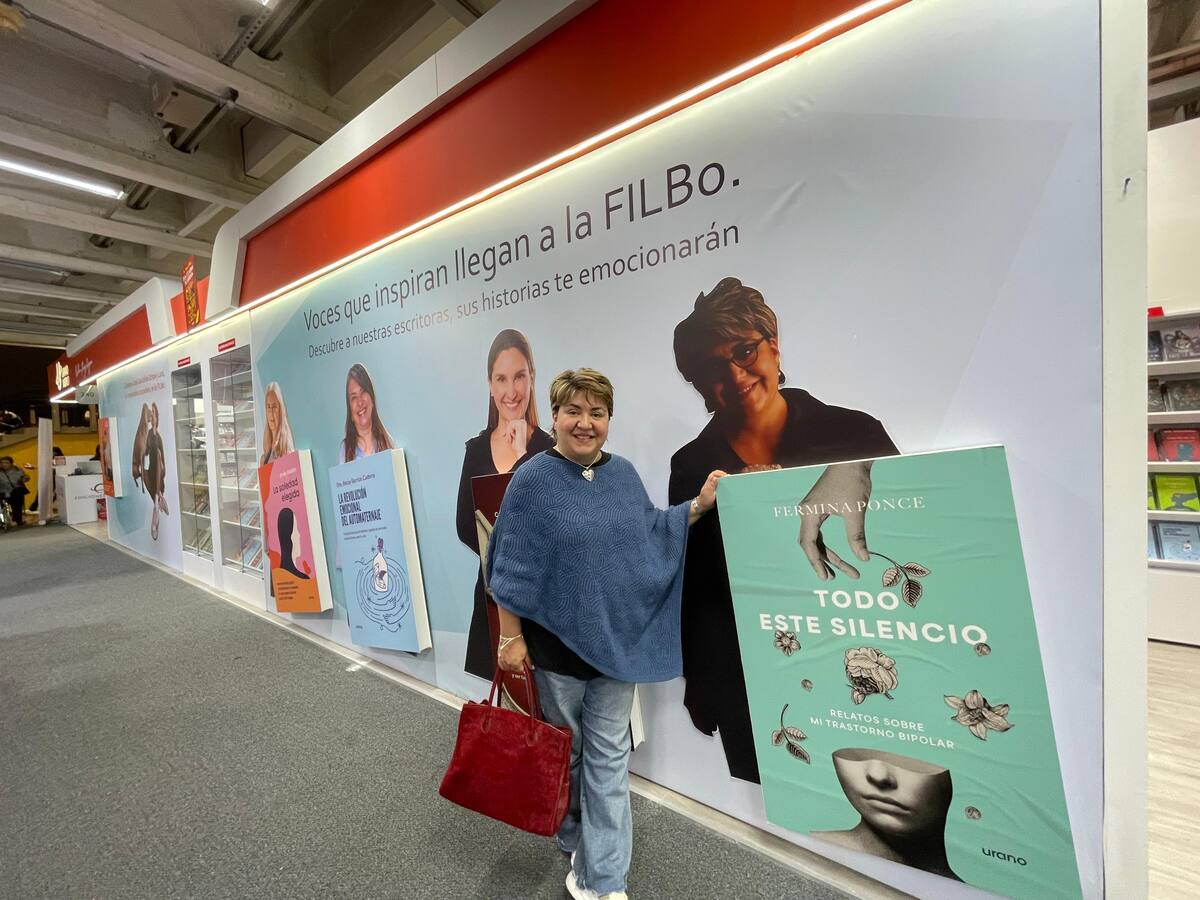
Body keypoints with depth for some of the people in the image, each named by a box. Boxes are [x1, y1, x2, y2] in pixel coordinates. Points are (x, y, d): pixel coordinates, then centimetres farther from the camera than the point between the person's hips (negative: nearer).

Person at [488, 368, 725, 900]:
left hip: (618, 639, 4)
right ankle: (574, 840, 47)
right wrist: (510, 637, -11)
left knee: (609, 755, 13)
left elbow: (650, 533, 9)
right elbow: (513, 565, -11)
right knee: (564, 749, 19)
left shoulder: (623, 473, 1)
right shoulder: (533, 479, -14)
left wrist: (699, 505, 0)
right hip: (558, 641, -3)